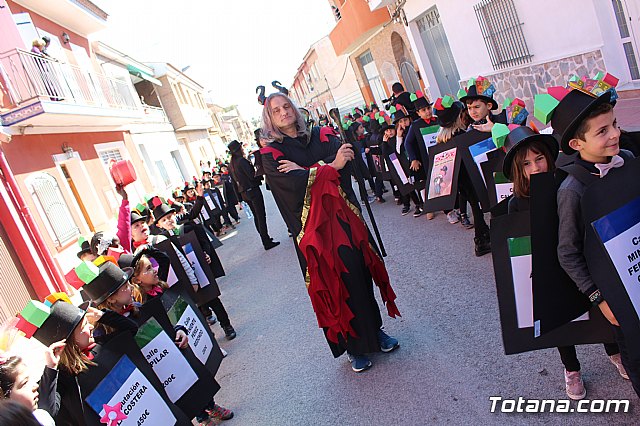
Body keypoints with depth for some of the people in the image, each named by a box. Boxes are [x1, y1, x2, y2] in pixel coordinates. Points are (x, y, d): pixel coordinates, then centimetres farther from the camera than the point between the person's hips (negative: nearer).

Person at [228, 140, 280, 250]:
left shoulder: (231, 165, 10)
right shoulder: (242, 160, -16)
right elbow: (252, 176, -17)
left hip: (244, 193, 9)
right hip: (253, 190, -9)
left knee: (256, 215, 16)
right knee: (261, 215, -5)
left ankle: (265, 238, 23)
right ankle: (267, 242, -3)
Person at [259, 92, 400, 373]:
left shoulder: (321, 136, 10)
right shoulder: (271, 155, 0)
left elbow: (346, 156, -9)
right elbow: (294, 183, -17)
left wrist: (306, 171, -16)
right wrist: (331, 166, -16)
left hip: (342, 216, 3)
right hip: (312, 226, -3)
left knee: (359, 271, 7)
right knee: (332, 282, 3)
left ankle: (375, 330, 29)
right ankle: (353, 347, 20)